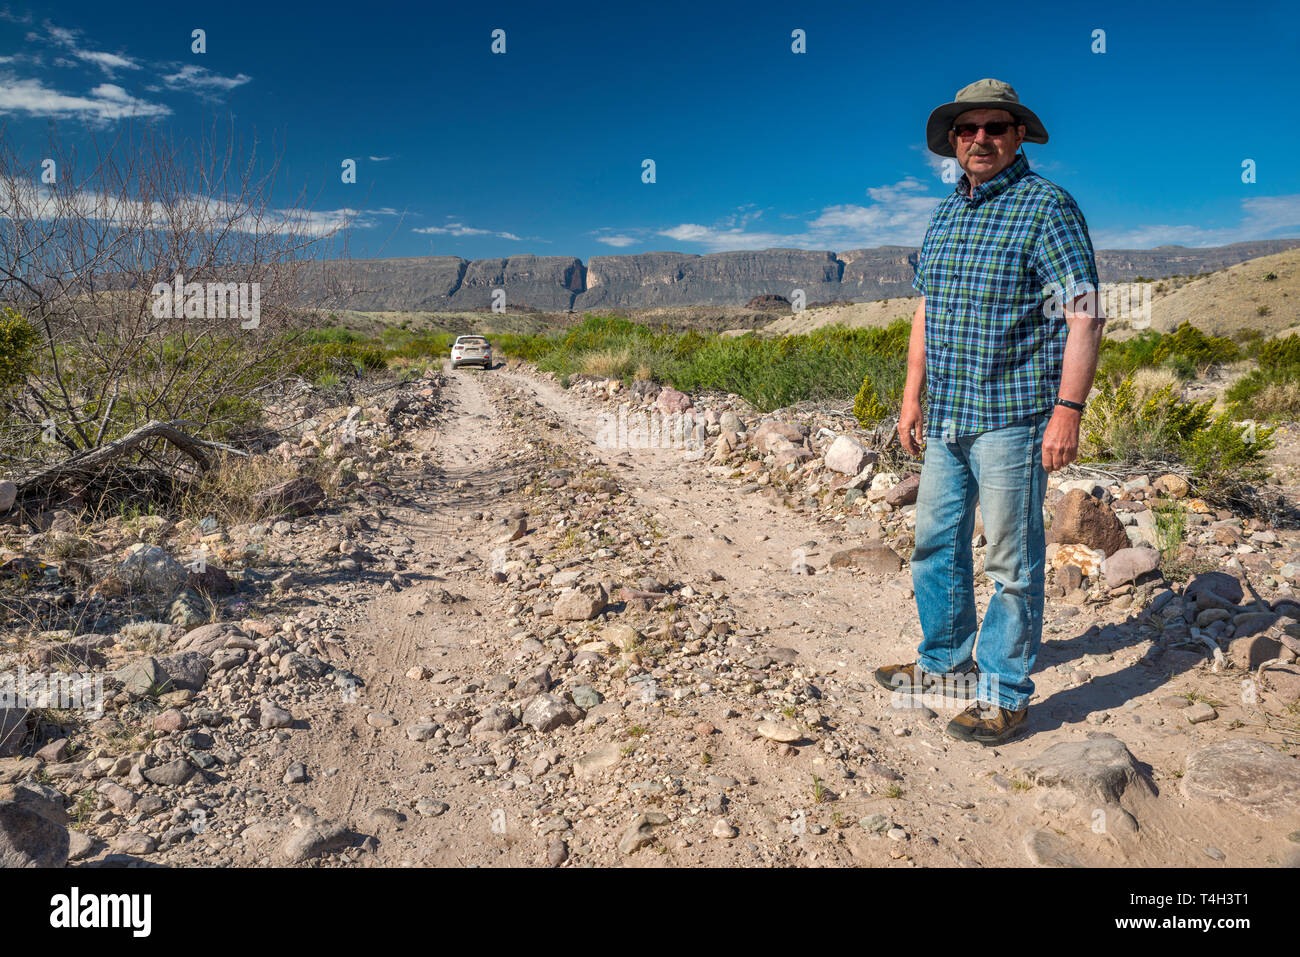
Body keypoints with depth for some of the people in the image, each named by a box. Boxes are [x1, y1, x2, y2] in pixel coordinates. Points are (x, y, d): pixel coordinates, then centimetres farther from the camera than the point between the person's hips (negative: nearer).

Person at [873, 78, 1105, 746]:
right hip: (948, 417, 8)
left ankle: (1005, 696, 15)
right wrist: (912, 397, 17)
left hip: (1012, 417, -7)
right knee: (936, 544, 16)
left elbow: (1084, 316, -13)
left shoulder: (1047, 207, -7)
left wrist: (1068, 410, -20)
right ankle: (945, 665, 33)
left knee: (1011, 561, 1)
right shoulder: (945, 213, 15)